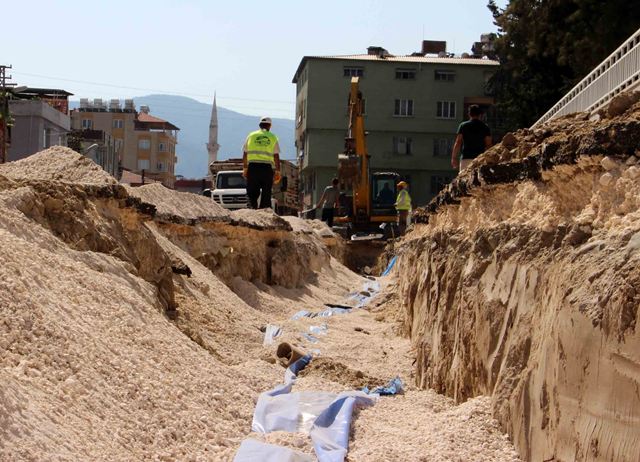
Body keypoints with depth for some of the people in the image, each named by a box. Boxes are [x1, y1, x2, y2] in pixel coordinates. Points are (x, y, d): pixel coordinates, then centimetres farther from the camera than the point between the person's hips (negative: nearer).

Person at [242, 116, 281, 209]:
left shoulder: (251, 135, 11)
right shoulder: (273, 137, 8)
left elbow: (245, 154, 10)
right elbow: (276, 156, 4)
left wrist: (244, 169, 16)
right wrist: (277, 172, 7)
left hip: (253, 166, 1)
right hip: (267, 167, 0)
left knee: (252, 192, 3)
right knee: (266, 193, 5)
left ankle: (254, 207, -16)